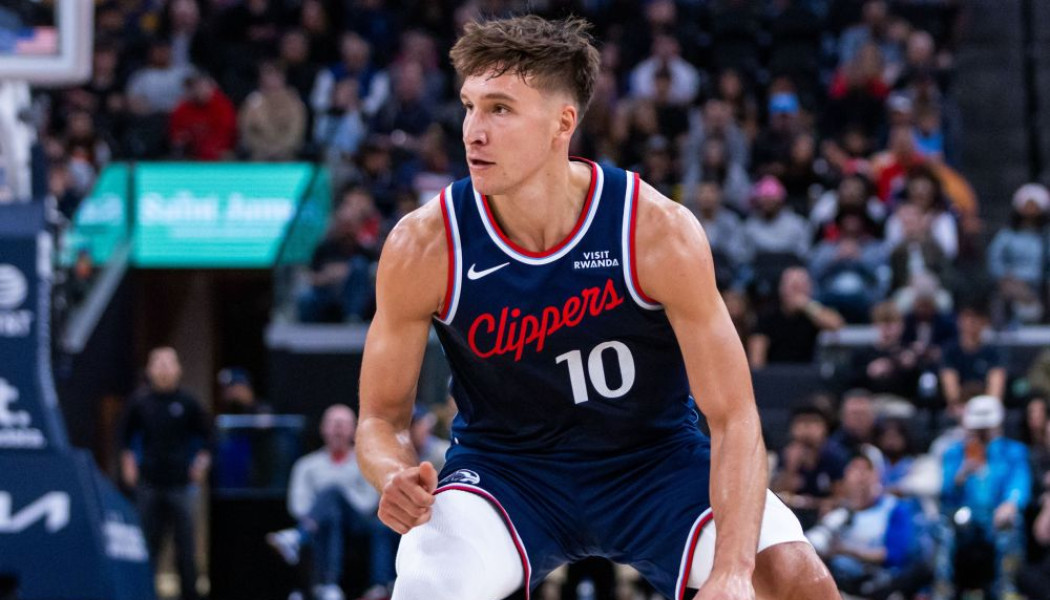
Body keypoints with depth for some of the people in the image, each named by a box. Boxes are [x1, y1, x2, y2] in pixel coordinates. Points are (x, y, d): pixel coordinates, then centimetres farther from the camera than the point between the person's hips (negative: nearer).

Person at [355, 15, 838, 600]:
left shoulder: (660, 233, -22)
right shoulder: (424, 247, -18)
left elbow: (734, 419, -21)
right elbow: (382, 416, -6)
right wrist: (397, 476, -32)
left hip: (655, 463, 0)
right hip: (505, 470, 0)